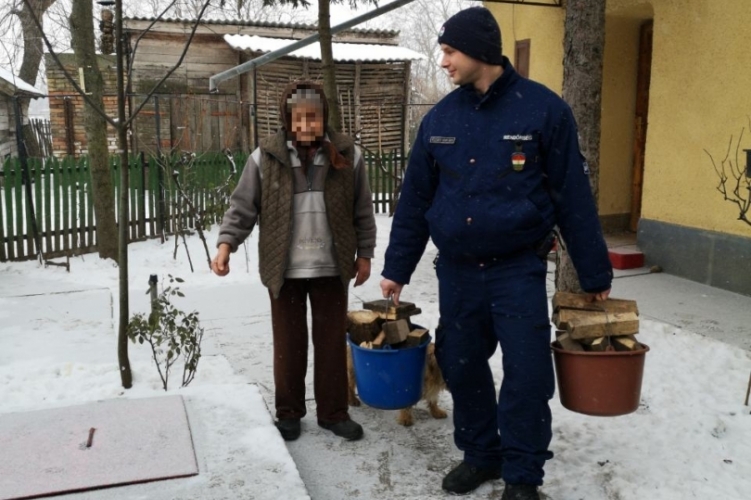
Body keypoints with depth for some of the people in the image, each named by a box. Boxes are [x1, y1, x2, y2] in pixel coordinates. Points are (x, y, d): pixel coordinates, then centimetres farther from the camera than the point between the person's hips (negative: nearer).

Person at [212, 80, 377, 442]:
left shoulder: (347, 155, -2)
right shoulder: (265, 157, -5)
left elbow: (362, 211, 6)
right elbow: (242, 207, 0)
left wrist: (364, 253, 6)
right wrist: (226, 244, -11)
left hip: (331, 268, 1)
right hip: (285, 269, -1)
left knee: (332, 342, 10)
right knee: (289, 344, 10)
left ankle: (333, 412, 25)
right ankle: (289, 412, 26)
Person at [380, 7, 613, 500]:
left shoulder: (543, 108, -7)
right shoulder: (439, 118, 4)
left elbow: (574, 198, -5)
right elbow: (415, 199, 9)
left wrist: (594, 275, -3)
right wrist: (397, 269, 9)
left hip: (519, 269, -4)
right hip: (456, 271, 4)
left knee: (526, 375, -1)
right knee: (461, 367, 12)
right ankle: (481, 454, 32)